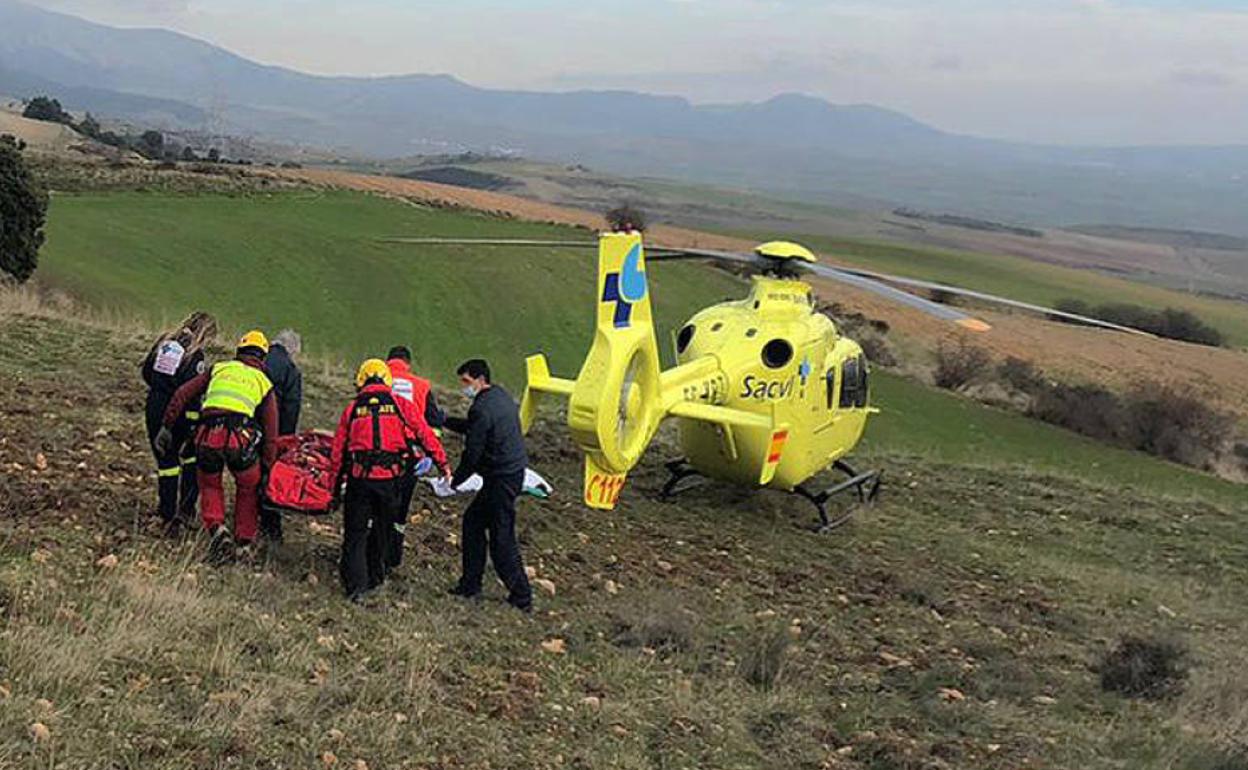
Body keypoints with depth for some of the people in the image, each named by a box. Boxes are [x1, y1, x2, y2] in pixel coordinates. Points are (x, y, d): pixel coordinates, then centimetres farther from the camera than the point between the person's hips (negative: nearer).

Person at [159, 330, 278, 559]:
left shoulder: (219, 368, 24)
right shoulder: (264, 383, 21)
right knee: (247, 488, 24)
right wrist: (266, 469, 19)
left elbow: (182, 394, 17)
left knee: (210, 484, 26)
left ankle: (216, 527, 3)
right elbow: (270, 433, 16)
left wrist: (167, 426, 20)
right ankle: (245, 543, 25)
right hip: (240, 437, -1)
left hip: (207, 436, 1)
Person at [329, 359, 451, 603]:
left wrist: (334, 487, 16)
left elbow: (338, 451, 8)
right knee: (382, 530, 17)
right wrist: (443, 464, 11)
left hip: (360, 479, 0)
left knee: (355, 533, 8)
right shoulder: (401, 406, 3)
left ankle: (356, 585, 1)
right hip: (391, 479, 0)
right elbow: (426, 436, 3)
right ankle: (374, 578, 29)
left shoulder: (352, 409, 6)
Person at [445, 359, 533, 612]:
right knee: (473, 520, 18)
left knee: (502, 539, -4)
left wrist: (454, 480, -2)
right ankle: (470, 584, 22)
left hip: (502, 479, -10)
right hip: (513, 471, 10)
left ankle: (521, 597, 1)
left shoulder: (482, 408, -18)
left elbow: (473, 453, -16)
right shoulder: (500, 395, 12)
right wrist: (444, 420, 22)